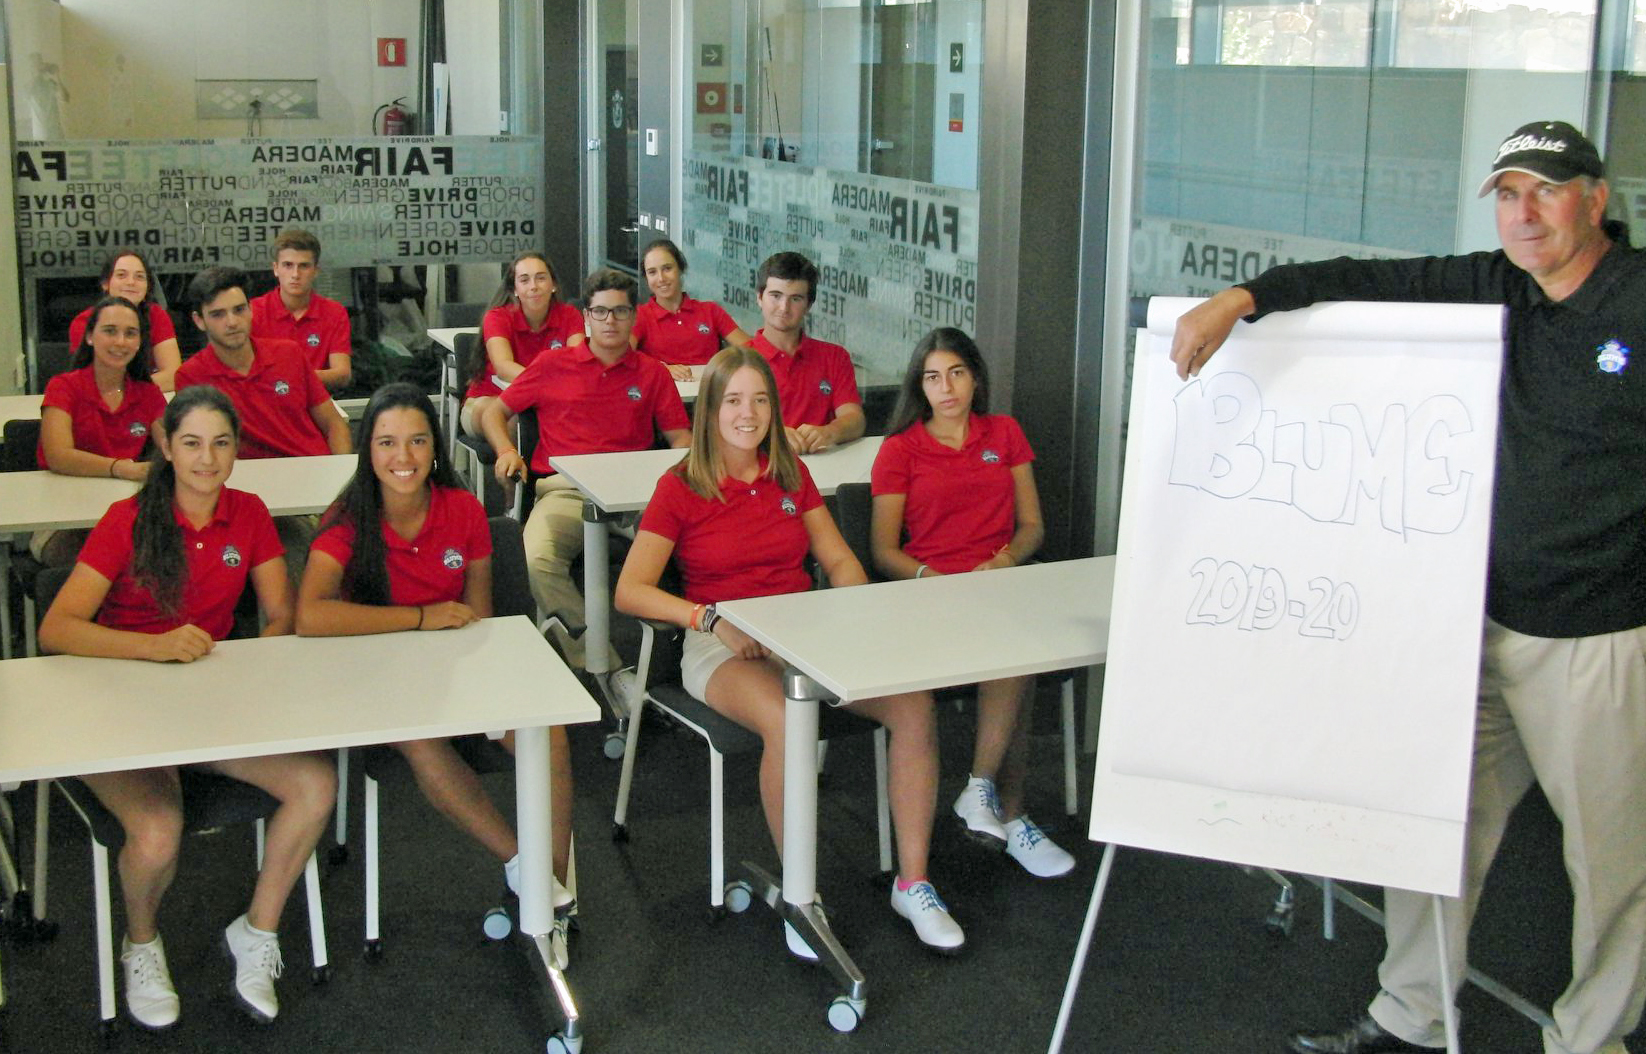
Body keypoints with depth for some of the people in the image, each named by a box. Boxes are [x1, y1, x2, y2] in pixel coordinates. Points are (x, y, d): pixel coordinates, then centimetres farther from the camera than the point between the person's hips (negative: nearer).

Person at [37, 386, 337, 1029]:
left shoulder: (248, 515, 4)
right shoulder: (129, 520, -8)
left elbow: (281, 616, 4)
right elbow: (56, 630, -16)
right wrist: (158, 646, -29)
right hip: (123, 704, -3)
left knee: (316, 787, -21)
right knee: (157, 834, -30)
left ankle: (257, 930, 3)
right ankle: (141, 944, 6)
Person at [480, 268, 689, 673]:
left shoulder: (652, 372, 19)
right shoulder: (552, 366, 18)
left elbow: (680, 437, 18)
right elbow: (494, 413, 25)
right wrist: (507, 451, 4)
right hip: (565, 489, 0)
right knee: (539, 558, -34)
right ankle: (598, 668, -27)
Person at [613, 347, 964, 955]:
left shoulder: (791, 476, 13)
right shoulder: (680, 488, -1)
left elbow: (841, 562, 14)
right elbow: (630, 591, -7)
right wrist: (711, 618, -21)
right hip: (724, 647, -4)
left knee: (916, 705, -22)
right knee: (786, 723, -38)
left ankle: (912, 882, -11)